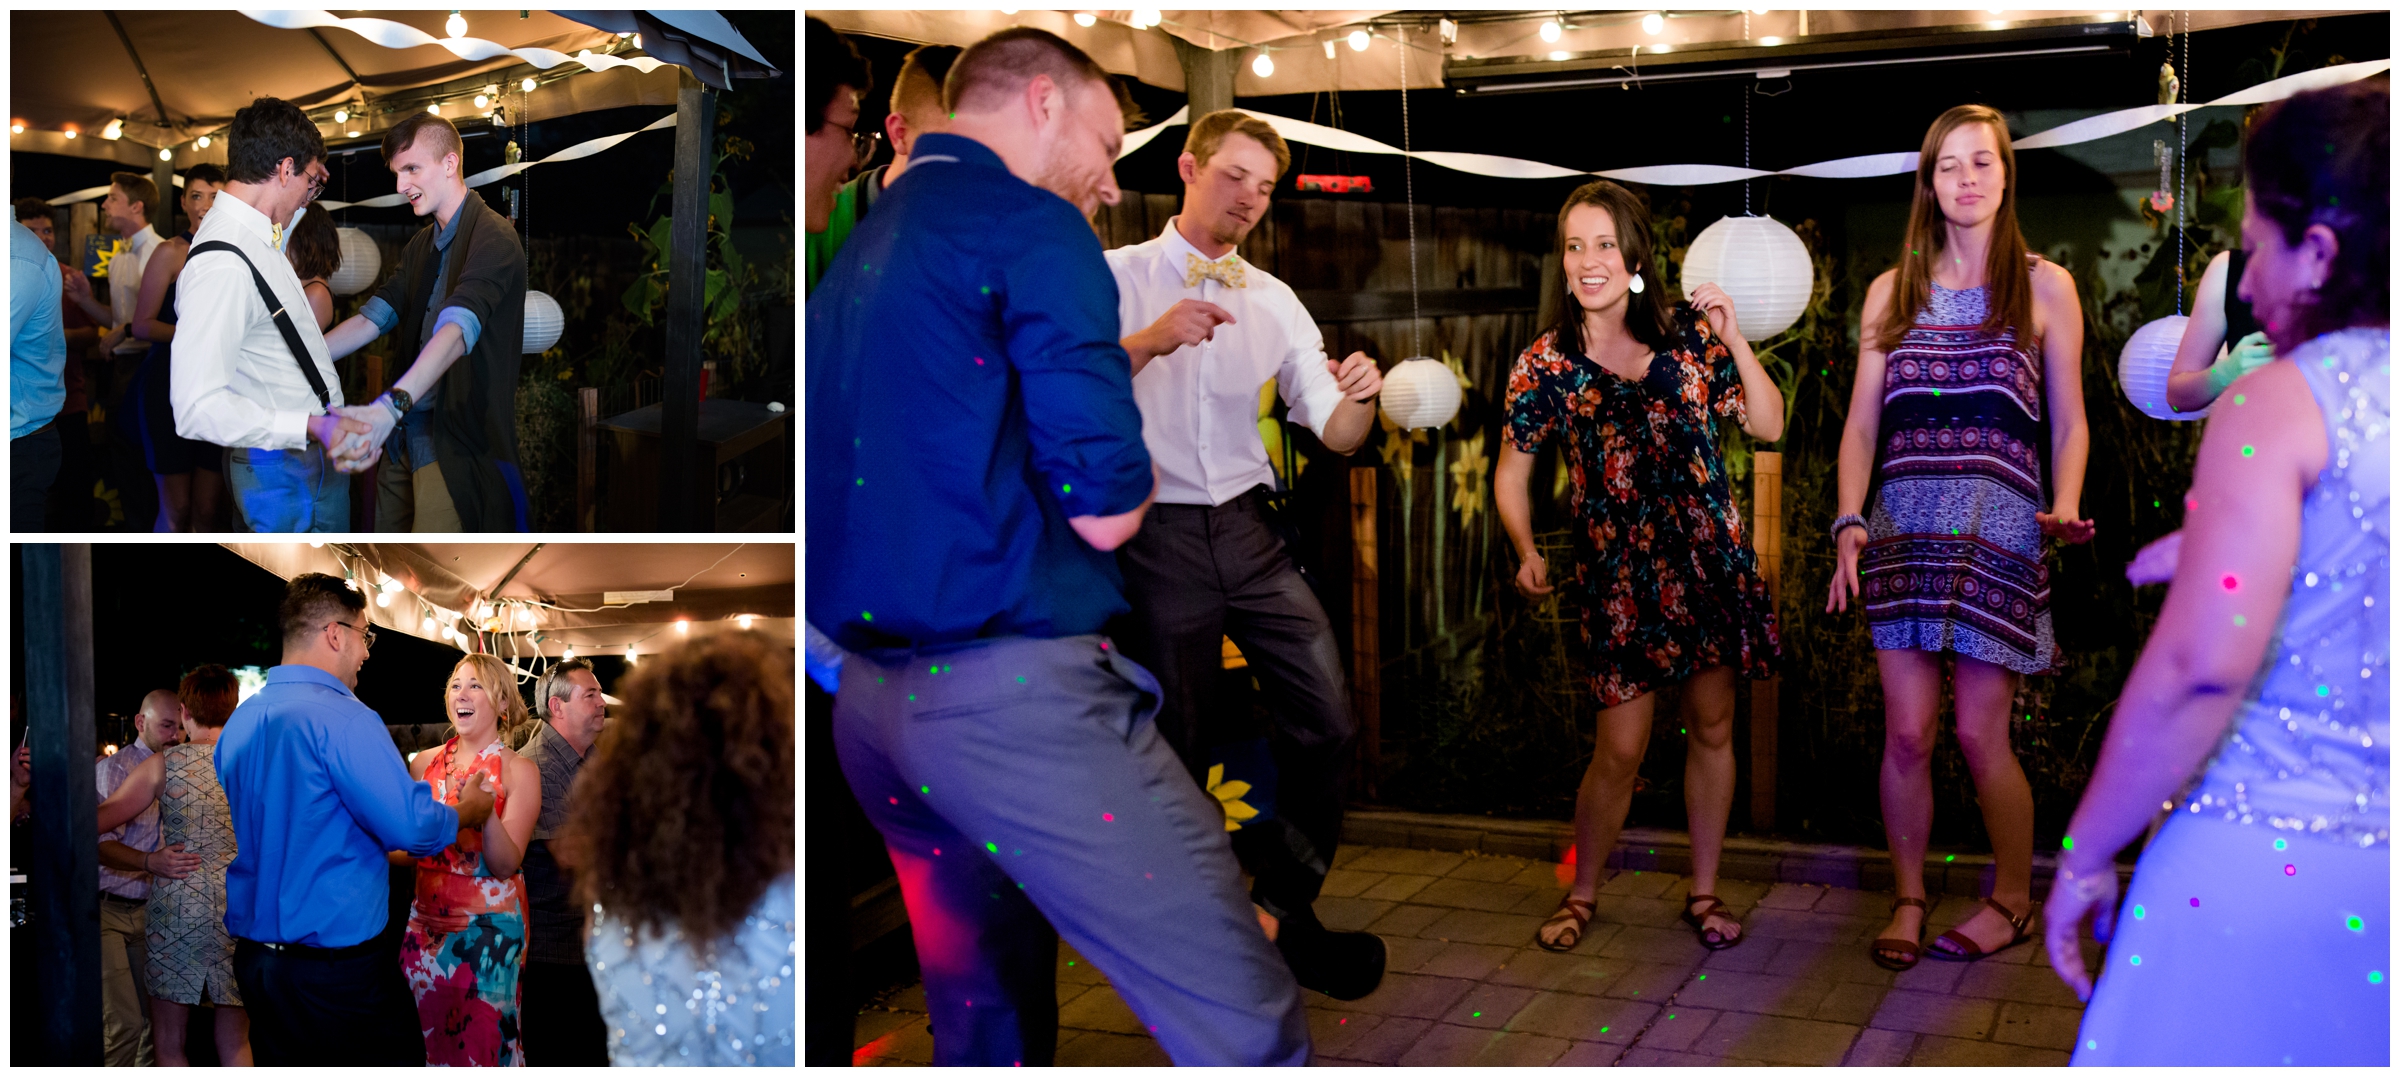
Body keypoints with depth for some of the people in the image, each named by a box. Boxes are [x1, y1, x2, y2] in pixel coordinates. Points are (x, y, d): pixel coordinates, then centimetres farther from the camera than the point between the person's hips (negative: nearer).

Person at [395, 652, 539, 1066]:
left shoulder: (519, 771, -5)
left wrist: (485, 811, -28)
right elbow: (408, 847, 16)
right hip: (426, 924, 4)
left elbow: (506, 866, -13)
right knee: (423, 1041, 11)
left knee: (478, 1045, 2)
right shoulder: (425, 763, 5)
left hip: (487, 930, -4)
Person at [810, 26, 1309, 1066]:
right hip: (1014, 695, -9)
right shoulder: (1034, 228, -6)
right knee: (1248, 1030, -7)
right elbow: (1104, 510, -11)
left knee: (984, 1027, 17)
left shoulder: (854, 256, 17)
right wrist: (1138, 470, 10)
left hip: (869, 702, 9)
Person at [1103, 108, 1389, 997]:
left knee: (1328, 724, -4)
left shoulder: (1275, 302, 13)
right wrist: (1153, 340, -28)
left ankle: (1284, 910, 16)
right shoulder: (1116, 278, 2)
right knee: (1182, 750, 6)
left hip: (1249, 531, 4)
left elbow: (1334, 434, 7)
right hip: (1156, 537, -3)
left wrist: (1359, 397, -16)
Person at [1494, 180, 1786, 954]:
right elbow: (1512, 472, 5)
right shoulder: (1547, 364, -2)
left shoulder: (1687, 334, 1)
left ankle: (1703, 892, 27)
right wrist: (1528, 554, -10)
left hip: (1711, 559, 2)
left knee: (1712, 727, 10)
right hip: (1620, 570, -2)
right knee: (1621, 747, -2)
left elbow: (1767, 426, 3)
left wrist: (1732, 338, -8)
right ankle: (1582, 895, 20)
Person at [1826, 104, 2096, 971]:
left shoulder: (2044, 288, 7)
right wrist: (1850, 522, -3)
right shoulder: (1892, 292, 13)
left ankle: (2012, 900, 19)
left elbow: (2069, 425, 7)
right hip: (1905, 526, 2)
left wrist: (2064, 511, -10)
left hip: (1999, 528, -2)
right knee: (1906, 733, 1)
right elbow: (1861, 422, 10)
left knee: (1980, 734, -2)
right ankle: (1908, 900, 17)